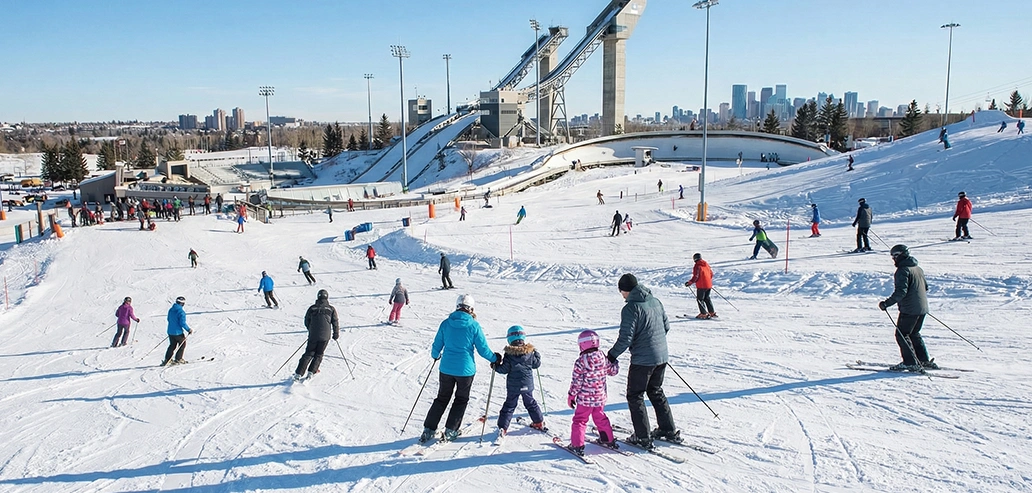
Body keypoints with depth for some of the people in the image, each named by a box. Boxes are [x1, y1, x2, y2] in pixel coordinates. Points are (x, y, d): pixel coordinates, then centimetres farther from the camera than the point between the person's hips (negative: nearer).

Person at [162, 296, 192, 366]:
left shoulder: (171, 310, 5)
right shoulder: (181, 311, -19)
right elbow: (182, 323, -23)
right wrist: (189, 329, -12)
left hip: (170, 331, 7)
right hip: (178, 332, -7)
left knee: (172, 345, 19)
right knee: (182, 344, 11)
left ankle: (167, 359, 14)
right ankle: (178, 359, 10)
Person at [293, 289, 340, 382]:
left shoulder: (312, 308, 3)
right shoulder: (331, 309, 1)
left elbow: (306, 322, 12)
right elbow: (335, 323, 2)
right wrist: (336, 334, 15)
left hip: (313, 336, 1)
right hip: (325, 336, -1)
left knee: (308, 354, 9)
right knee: (318, 354, 12)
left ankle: (298, 374, 3)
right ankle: (311, 372, 2)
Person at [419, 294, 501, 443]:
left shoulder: (446, 323, -2)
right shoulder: (474, 325, -10)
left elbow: (436, 346, 6)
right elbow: (483, 349, -6)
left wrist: (435, 355, 28)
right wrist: (494, 358, 12)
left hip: (446, 368, 3)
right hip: (465, 369, -3)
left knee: (442, 398, 17)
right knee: (461, 400, 16)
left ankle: (428, 430, 14)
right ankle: (450, 431, 14)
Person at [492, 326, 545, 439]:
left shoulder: (508, 354, -15)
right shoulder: (530, 352, -7)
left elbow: (504, 369, -14)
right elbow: (536, 364, 5)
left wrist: (495, 366, 3)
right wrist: (537, 355, 24)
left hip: (513, 386, -2)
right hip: (527, 385, 2)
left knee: (509, 405, 6)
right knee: (531, 403, 21)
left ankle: (502, 427, 2)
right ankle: (539, 422, 30)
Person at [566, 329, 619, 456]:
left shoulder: (580, 362, -17)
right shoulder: (603, 358, -4)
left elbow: (576, 382, -13)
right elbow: (613, 371, 10)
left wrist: (571, 396, -2)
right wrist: (614, 361, 28)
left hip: (585, 398, -5)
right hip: (600, 396, 5)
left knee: (580, 420, 6)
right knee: (600, 418, 23)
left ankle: (577, 445, 3)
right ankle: (609, 440, 32)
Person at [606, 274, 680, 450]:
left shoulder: (631, 308, -17)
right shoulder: (655, 301, 6)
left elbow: (625, 338, -19)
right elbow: (666, 326, 14)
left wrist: (612, 355, -6)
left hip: (642, 360, -8)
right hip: (661, 356, 8)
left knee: (635, 396, 6)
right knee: (656, 392, 23)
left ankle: (642, 438, 8)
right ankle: (669, 431, 28)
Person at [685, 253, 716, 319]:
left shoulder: (697, 266, -14)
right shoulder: (706, 264, 9)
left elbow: (695, 277, -18)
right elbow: (711, 274, 16)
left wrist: (689, 283, -9)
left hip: (701, 286, -8)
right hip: (709, 285, 8)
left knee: (700, 299, 3)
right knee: (707, 298, 19)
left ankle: (703, 314, -2)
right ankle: (712, 313, 19)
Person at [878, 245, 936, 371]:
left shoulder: (903, 271, -15)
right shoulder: (918, 269, 14)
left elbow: (900, 292, -23)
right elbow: (925, 287, 23)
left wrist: (886, 303, -21)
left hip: (909, 309, -9)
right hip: (923, 308, 9)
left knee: (901, 335, -1)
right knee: (914, 334, 20)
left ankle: (911, 363, -3)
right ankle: (924, 361, 20)